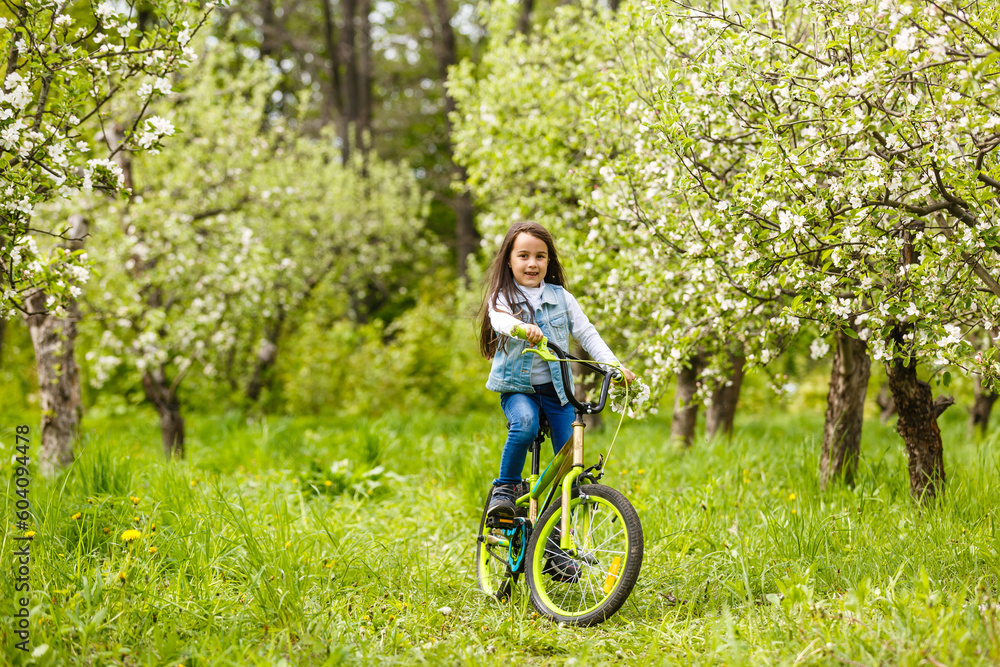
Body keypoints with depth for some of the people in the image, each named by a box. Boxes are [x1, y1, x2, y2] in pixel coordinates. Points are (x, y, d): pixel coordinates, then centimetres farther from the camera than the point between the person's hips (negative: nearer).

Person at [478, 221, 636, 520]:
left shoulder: (561, 297, 7)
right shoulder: (502, 297, -3)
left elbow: (586, 333, 5)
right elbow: (500, 319, -25)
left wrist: (614, 365, -8)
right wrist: (521, 327, -48)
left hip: (556, 389, 3)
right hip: (518, 388, -3)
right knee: (524, 424, -34)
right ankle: (505, 488, -12)